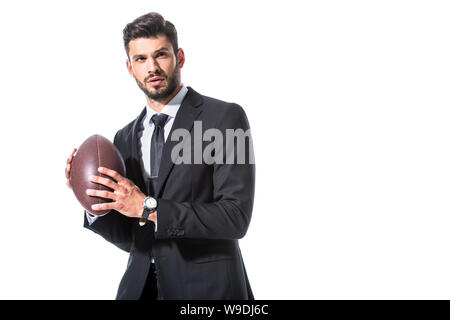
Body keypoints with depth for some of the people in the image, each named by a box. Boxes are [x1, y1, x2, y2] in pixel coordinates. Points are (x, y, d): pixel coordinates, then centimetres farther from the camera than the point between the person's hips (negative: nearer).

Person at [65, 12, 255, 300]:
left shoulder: (226, 117, -9)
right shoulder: (125, 138, 8)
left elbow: (236, 217, -17)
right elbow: (129, 239, 10)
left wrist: (149, 208, -19)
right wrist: (94, 202, -8)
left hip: (206, 287, -4)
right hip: (140, 285, 4)